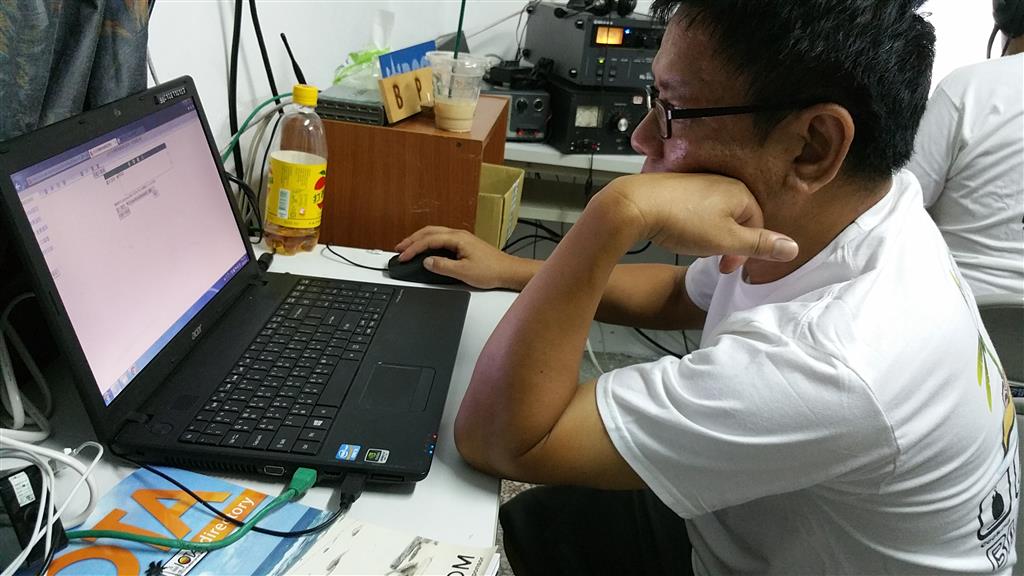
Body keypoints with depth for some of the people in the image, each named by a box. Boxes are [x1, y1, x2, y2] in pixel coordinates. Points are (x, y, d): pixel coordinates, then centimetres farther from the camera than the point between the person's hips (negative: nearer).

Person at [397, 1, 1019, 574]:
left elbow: (494, 439, -35)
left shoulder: (835, 366, -40)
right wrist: (512, 271, -1)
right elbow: (680, 294, 7)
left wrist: (616, 216, -39)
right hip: (740, 525, 6)